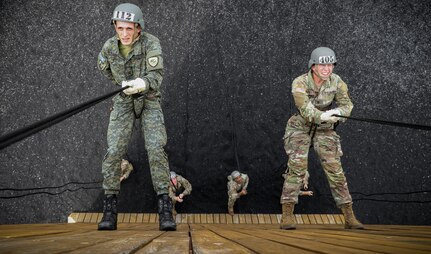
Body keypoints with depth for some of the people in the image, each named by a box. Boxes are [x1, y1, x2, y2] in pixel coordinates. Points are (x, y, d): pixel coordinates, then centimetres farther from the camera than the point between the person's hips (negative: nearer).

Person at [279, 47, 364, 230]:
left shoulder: (337, 82, -10)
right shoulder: (300, 83, -21)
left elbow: (347, 105, -11)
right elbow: (305, 110, -31)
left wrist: (337, 112, -33)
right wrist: (323, 116, -48)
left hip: (324, 130, 3)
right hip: (300, 128, -3)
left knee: (335, 170, -3)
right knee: (297, 168, -18)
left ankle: (349, 217, 4)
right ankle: (287, 216, -15)